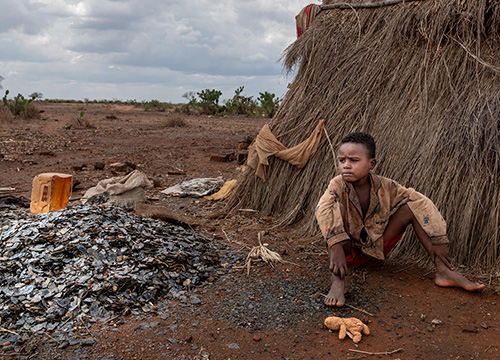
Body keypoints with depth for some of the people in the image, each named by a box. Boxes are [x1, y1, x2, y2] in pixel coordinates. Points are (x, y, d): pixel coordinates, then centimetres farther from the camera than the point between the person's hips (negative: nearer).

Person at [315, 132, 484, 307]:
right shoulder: (338, 185, -19)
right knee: (339, 207, -32)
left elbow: (421, 202, -9)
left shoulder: (384, 186, -10)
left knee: (412, 206, -10)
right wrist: (336, 249, -53)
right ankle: (337, 281, -40)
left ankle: (444, 271, -12)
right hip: (348, 250, -3)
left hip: (376, 250, 3)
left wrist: (437, 241, -16)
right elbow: (323, 210, -39)